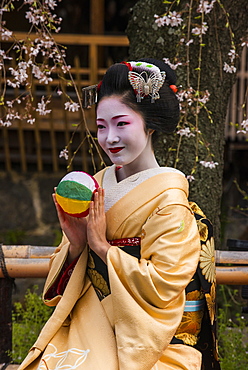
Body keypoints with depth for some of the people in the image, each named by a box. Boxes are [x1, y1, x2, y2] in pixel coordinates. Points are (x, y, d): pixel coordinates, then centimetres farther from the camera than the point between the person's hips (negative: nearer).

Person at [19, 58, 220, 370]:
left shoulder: (168, 201, -9)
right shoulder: (96, 187, 7)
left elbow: (163, 288, -17)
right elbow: (62, 284, 11)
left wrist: (101, 246, -15)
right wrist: (75, 245, -10)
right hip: (88, 330, 5)